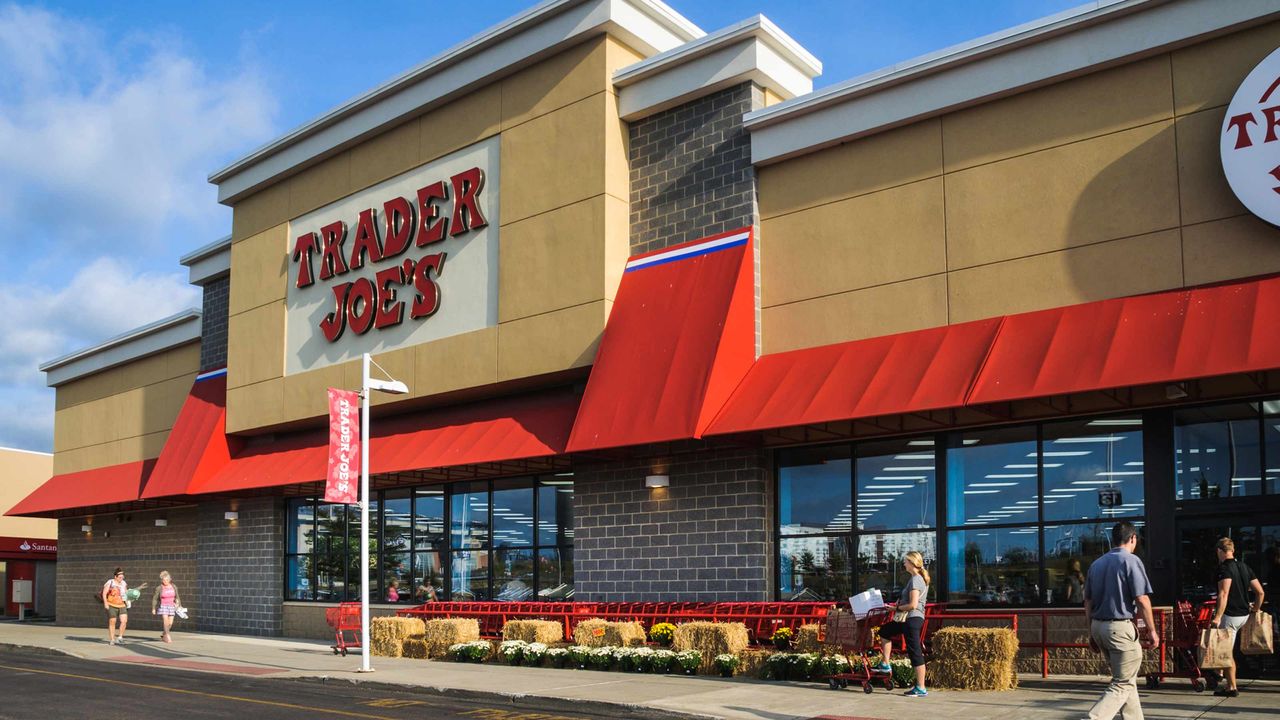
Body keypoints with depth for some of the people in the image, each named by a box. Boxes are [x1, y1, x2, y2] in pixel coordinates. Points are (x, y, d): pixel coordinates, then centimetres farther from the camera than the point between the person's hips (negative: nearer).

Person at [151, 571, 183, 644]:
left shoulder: (174, 587, 0)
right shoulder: (159, 588, -9)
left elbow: (177, 597, 11)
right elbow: (154, 598, -3)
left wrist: (179, 605, 8)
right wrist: (153, 608, -3)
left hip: (171, 607, 4)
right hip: (163, 607, -4)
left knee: (170, 623, 6)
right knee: (166, 622, -15)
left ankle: (163, 635, 29)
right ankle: (167, 637, -9)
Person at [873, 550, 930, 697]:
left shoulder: (915, 580, -16)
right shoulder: (920, 578, 14)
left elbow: (913, 605, -22)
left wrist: (897, 608, -8)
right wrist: (900, 605, 10)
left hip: (912, 619, -11)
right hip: (912, 619, 11)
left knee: (915, 653, -6)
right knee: (885, 631, 22)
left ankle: (921, 689, -2)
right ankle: (885, 664, 25)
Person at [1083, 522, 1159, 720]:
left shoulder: (1096, 564, 12)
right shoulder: (1131, 560, -8)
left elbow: (1087, 601, 13)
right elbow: (1142, 600, -12)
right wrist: (1151, 630, -3)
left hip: (1098, 627, 7)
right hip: (1120, 628, -7)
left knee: (1126, 679, 20)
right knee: (1123, 684, -4)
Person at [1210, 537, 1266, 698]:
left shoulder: (1224, 568, -15)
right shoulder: (1245, 567, 9)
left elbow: (1224, 595, -25)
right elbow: (1261, 592, 11)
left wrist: (1217, 618, -26)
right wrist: (1256, 609, 26)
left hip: (1230, 616, -8)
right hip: (1244, 615, 8)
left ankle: (1231, 687, 5)